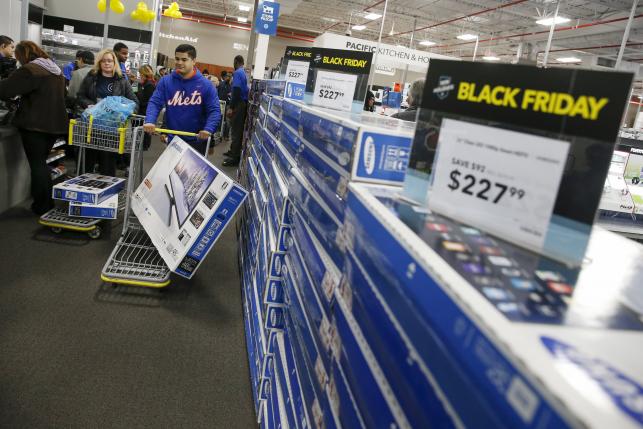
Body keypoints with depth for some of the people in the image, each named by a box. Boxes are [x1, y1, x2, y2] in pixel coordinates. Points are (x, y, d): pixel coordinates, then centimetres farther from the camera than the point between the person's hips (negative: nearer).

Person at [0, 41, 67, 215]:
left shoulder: (29, 70, -15)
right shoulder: (56, 70, 12)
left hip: (35, 124, -8)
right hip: (54, 124, 8)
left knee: (37, 164, 2)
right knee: (42, 162, 17)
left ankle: (42, 206, 8)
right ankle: (47, 202, 23)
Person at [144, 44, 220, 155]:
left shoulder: (205, 84, -7)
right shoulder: (166, 81, 0)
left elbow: (214, 110, -10)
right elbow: (155, 103, -4)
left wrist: (208, 129, -29)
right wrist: (150, 121, -25)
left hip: (196, 141, -2)